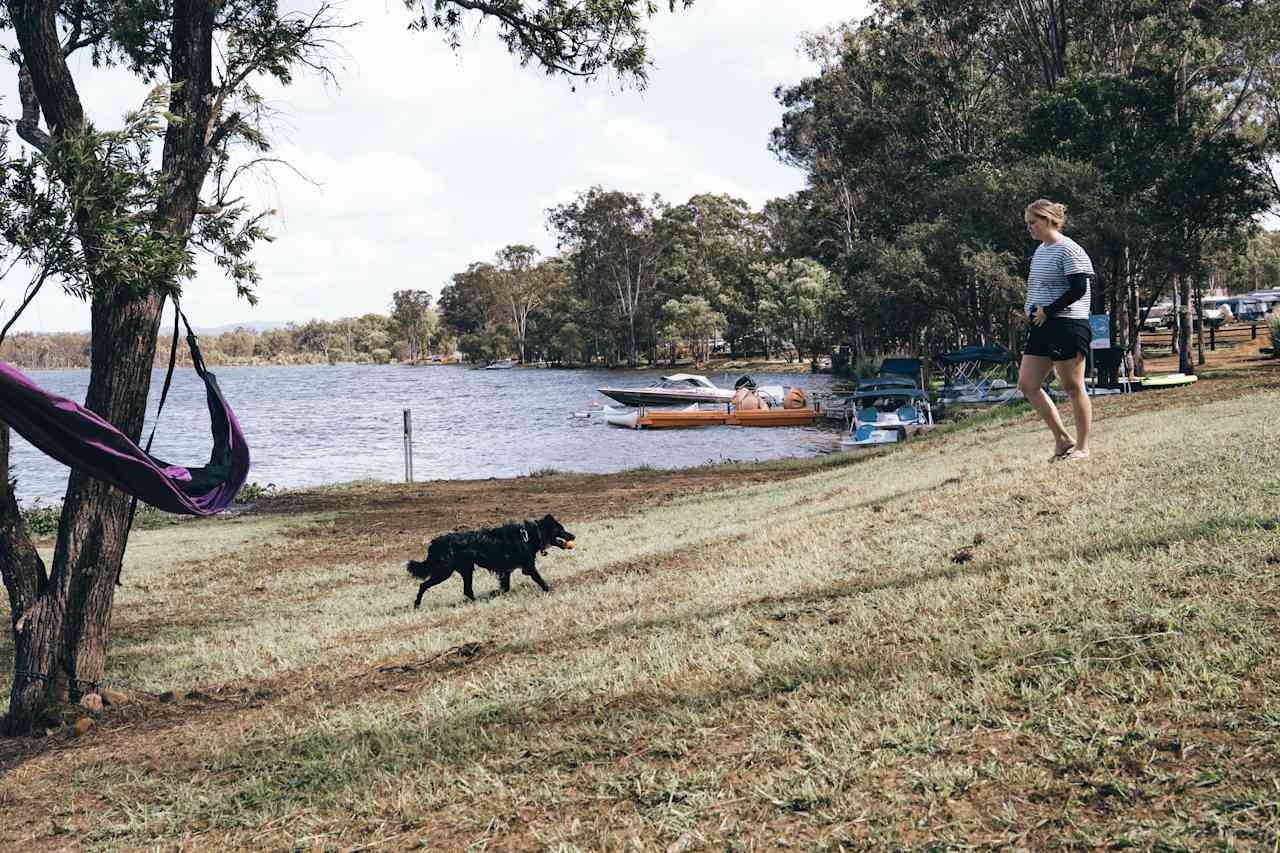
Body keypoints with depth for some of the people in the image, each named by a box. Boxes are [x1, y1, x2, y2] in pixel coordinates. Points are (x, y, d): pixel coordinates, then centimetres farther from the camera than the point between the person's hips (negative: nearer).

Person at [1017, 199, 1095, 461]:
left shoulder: (1069, 251, -11)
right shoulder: (1040, 251, 16)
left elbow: (1079, 289, -18)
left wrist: (1047, 311, -16)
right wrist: (1032, 311, 9)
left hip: (1067, 325, -9)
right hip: (1042, 326, 9)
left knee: (1073, 387, -2)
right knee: (1027, 384, 6)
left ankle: (1082, 447, 8)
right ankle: (1062, 439, 14)